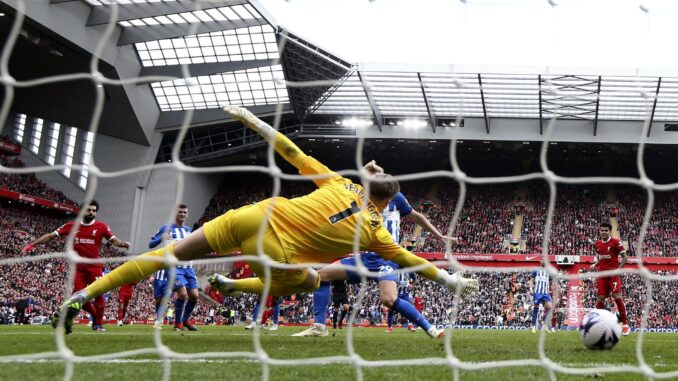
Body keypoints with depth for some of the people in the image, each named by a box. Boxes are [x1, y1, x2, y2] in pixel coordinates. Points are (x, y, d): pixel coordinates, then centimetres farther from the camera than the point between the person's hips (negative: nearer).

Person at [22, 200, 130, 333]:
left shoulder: (101, 226, 1)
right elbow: (51, 235, 5)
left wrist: (123, 244, -27)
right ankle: (95, 315, 26)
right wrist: (32, 244, 0)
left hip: (94, 266, -2)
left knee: (99, 294, -8)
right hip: (78, 267, 2)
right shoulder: (72, 226, 4)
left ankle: (99, 323, 8)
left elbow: (114, 240, -5)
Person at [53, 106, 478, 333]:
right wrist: (451, 278, 23)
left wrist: (254, 121, 13)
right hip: (277, 253, -2)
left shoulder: (339, 183, 10)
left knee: (172, 252, 9)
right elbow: (409, 260, 12)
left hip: (256, 216, 3)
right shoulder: (374, 230, 5)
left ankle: (84, 294, 5)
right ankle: (234, 285, 18)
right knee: (311, 282, 29)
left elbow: (294, 154, 9)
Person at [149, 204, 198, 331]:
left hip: (188, 267, 5)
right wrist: (161, 238, -20)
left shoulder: (189, 231, 16)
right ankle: (178, 323, -2)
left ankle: (186, 320, 18)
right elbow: (151, 244, -1)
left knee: (194, 295, -4)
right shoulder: (166, 228, 1)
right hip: (174, 267, -5)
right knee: (182, 293, -20)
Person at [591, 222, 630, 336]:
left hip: (613, 274, -5)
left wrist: (618, 269, -18)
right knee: (600, 299, 2)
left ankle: (625, 325, -7)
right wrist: (595, 264, 4)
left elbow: (625, 258, -7)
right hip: (602, 274, 5)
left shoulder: (616, 242, -7)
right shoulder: (597, 244, 9)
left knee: (617, 296, -15)